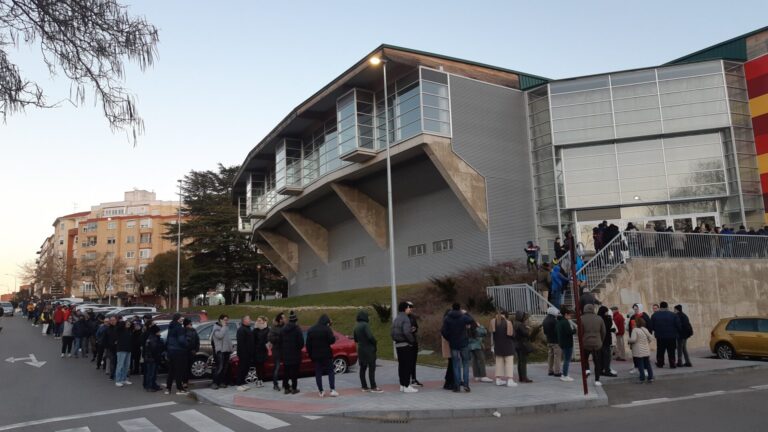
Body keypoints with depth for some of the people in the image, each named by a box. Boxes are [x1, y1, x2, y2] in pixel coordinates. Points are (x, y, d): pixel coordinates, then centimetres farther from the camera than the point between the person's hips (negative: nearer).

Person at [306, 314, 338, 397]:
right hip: (326, 354, -4)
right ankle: (332, 390, -3)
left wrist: (310, 353, 11)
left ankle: (321, 391, 8)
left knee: (318, 373, 9)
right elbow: (332, 340, -15)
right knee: (330, 371, 5)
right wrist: (333, 337, 5)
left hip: (315, 355, 4)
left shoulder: (310, 330, 6)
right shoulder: (327, 329, -11)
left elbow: (308, 344, 7)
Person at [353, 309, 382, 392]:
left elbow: (355, 339, 17)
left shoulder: (356, 326, 9)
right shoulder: (365, 325, -16)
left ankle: (364, 386, 16)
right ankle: (373, 387, -6)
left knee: (362, 368, 11)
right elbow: (370, 336, -24)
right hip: (369, 349, -8)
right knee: (371, 368, -6)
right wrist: (374, 342, -8)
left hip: (361, 349, 8)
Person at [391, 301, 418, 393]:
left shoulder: (396, 319, 14)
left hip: (398, 344, 9)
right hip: (406, 344, -9)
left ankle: (402, 385, 18)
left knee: (401, 365, 13)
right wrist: (412, 340, -12)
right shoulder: (405, 318, -14)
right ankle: (407, 386, -3)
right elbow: (407, 332, -25)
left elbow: (392, 333, 15)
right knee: (407, 365, -4)